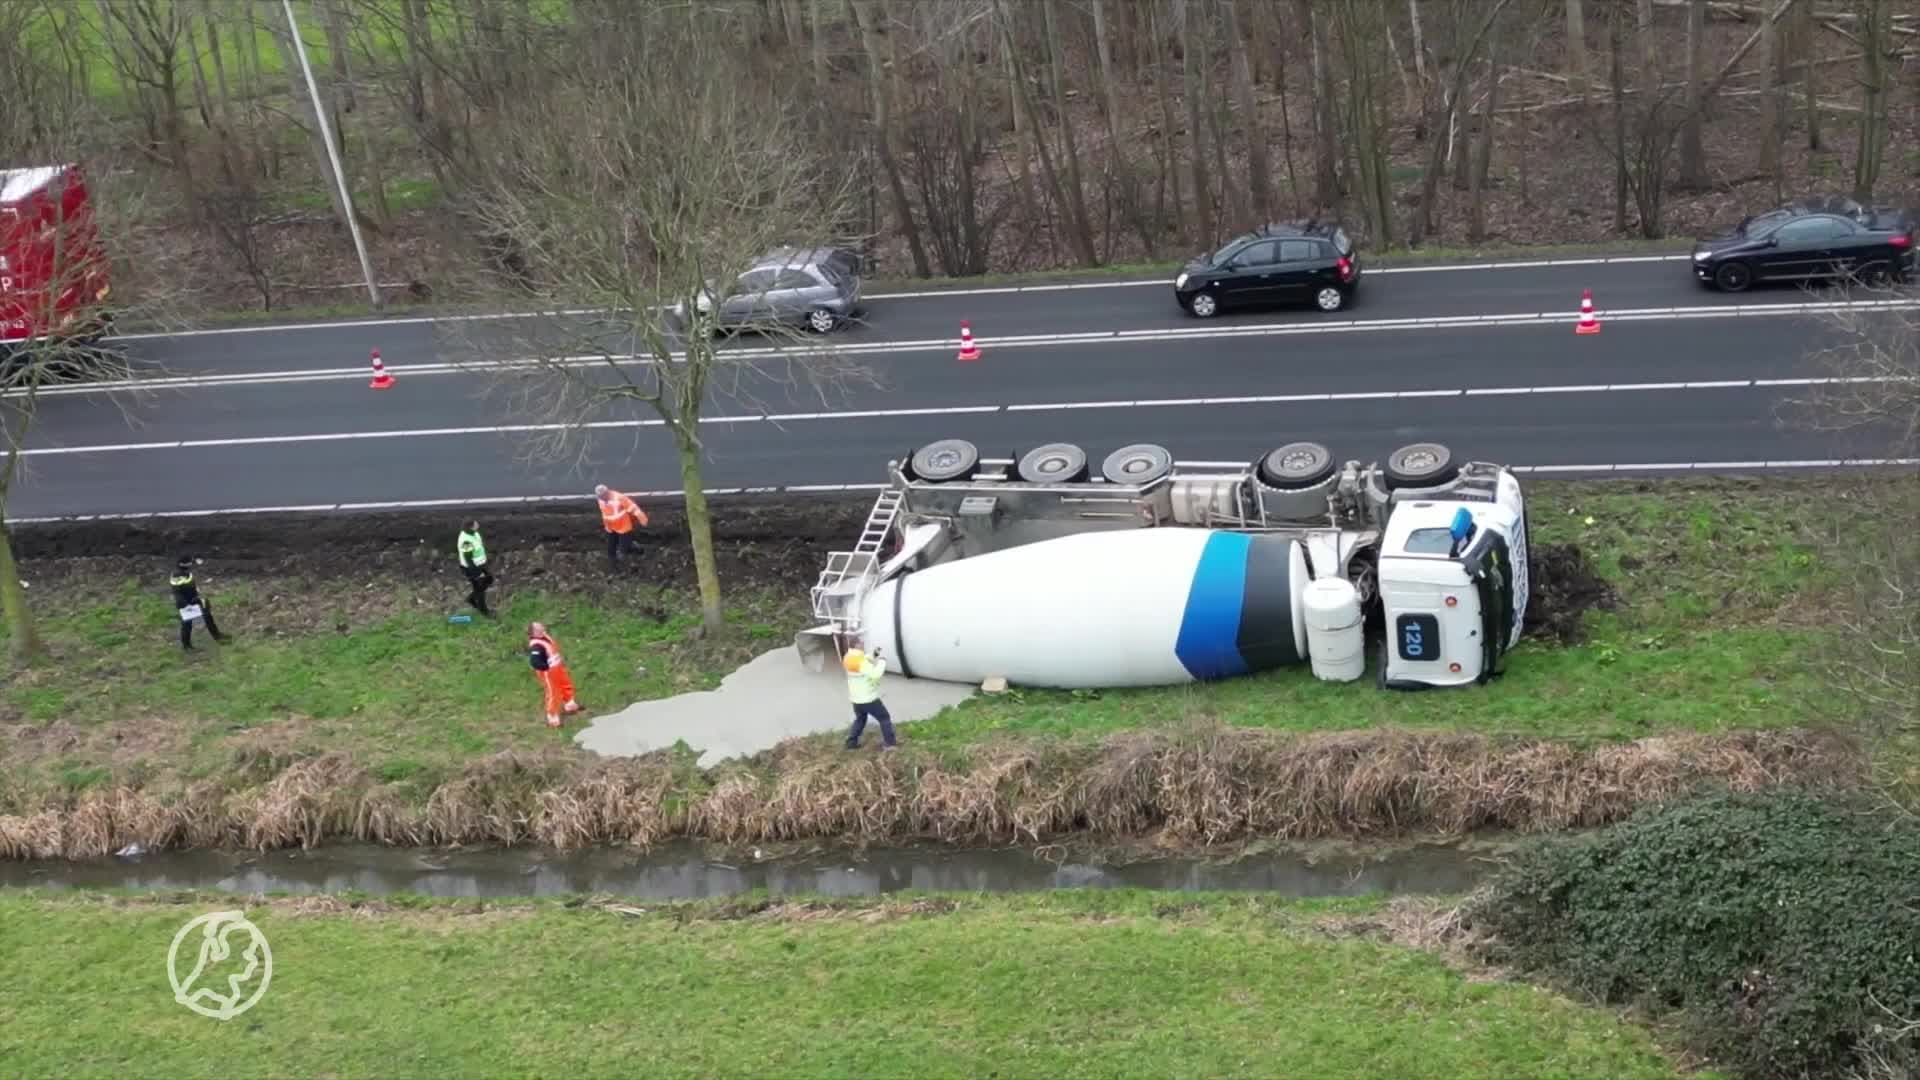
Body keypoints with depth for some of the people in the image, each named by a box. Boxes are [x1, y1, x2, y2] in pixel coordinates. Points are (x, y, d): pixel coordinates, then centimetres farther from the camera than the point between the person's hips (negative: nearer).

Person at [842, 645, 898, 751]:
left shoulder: (849, 658, 0)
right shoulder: (862, 662, -25)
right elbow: (875, 674, -31)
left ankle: (851, 743, 24)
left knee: (860, 719, 27)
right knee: (884, 718, 9)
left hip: (856, 699, 7)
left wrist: (873, 656, -1)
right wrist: (882, 661, -20)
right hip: (869, 699, -7)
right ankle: (889, 743, 8)